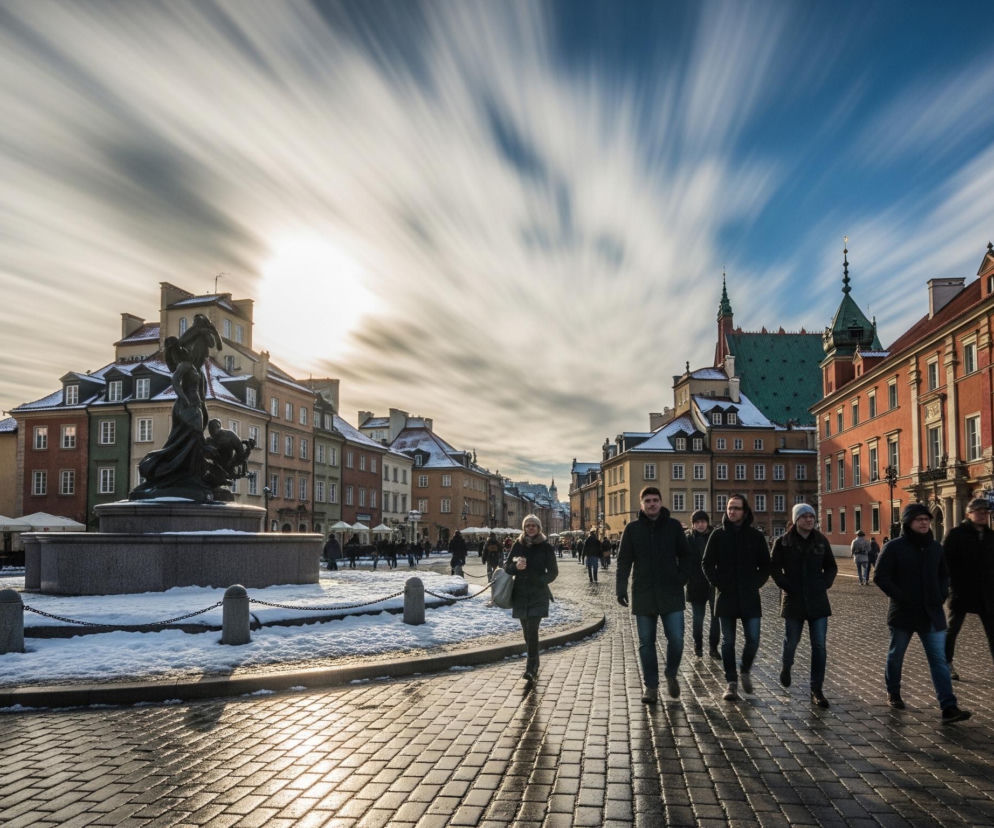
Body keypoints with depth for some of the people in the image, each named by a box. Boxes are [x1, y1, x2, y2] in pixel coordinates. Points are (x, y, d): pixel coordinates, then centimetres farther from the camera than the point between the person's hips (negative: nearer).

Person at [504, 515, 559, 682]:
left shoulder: (545, 547, -1)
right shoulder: (518, 545, 6)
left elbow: (553, 572, 0)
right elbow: (507, 566, 7)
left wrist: (540, 581, -17)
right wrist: (516, 566, -15)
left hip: (538, 594, -3)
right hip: (520, 593, 3)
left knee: (532, 630, -14)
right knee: (527, 631, 10)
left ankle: (531, 668, -12)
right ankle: (534, 665, 25)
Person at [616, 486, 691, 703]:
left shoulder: (673, 526, 4)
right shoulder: (633, 528, 3)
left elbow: (685, 555, 10)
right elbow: (624, 561, 4)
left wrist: (682, 578, -3)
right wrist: (621, 588, -4)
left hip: (671, 594, 0)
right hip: (643, 594, 1)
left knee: (676, 640, -4)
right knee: (646, 642, 6)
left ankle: (671, 675, 23)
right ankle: (651, 686, 18)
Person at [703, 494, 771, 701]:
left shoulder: (756, 536, 3)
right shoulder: (718, 535, 1)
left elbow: (765, 566, 9)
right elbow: (707, 564, 4)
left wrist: (755, 584, -3)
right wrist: (718, 583, -6)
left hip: (750, 598, 0)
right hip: (726, 597, 0)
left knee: (753, 639, -2)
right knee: (728, 642, 5)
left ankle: (745, 671, 26)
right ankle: (731, 683, 13)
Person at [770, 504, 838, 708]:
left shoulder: (821, 541, 4)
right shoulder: (783, 542, -3)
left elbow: (831, 567, 15)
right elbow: (774, 567, -2)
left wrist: (825, 584, 1)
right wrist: (786, 585, -11)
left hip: (818, 600, 2)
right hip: (793, 600, -2)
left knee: (819, 645, -2)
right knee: (791, 640, 10)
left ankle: (816, 690, 6)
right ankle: (785, 666, 43)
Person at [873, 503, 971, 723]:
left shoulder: (935, 547, 6)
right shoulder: (894, 547, -9)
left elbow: (944, 575, 18)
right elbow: (880, 577, -11)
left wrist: (940, 596, 2)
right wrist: (901, 598, -15)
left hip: (932, 614, 3)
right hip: (903, 613, -3)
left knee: (939, 660, -3)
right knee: (896, 655, 13)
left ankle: (949, 707, -6)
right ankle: (893, 694, 32)